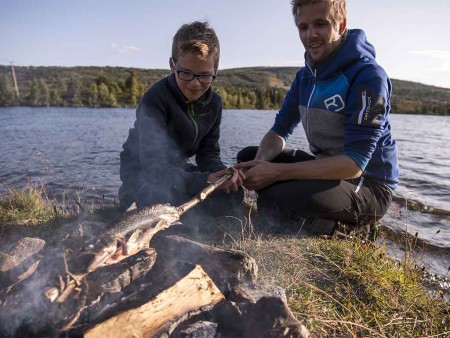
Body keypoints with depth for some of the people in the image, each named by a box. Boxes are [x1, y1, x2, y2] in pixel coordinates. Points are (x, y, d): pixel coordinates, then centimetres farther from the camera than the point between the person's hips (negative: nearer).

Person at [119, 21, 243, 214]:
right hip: (143, 174, -6)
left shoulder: (213, 103, -6)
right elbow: (154, 166, -34)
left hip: (178, 170, 6)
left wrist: (222, 173, -29)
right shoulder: (155, 100, -28)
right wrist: (204, 180, -46)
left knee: (233, 192, -7)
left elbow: (208, 153, -5)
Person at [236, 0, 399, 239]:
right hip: (326, 169, 8)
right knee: (248, 156, 2)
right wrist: (260, 164, -20)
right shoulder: (305, 76, 4)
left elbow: (354, 164, -27)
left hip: (368, 185, -8)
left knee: (274, 200, -31)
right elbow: (279, 132, 3)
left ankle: (347, 228, -2)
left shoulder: (368, 76, -20)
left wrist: (277, 172, -30)